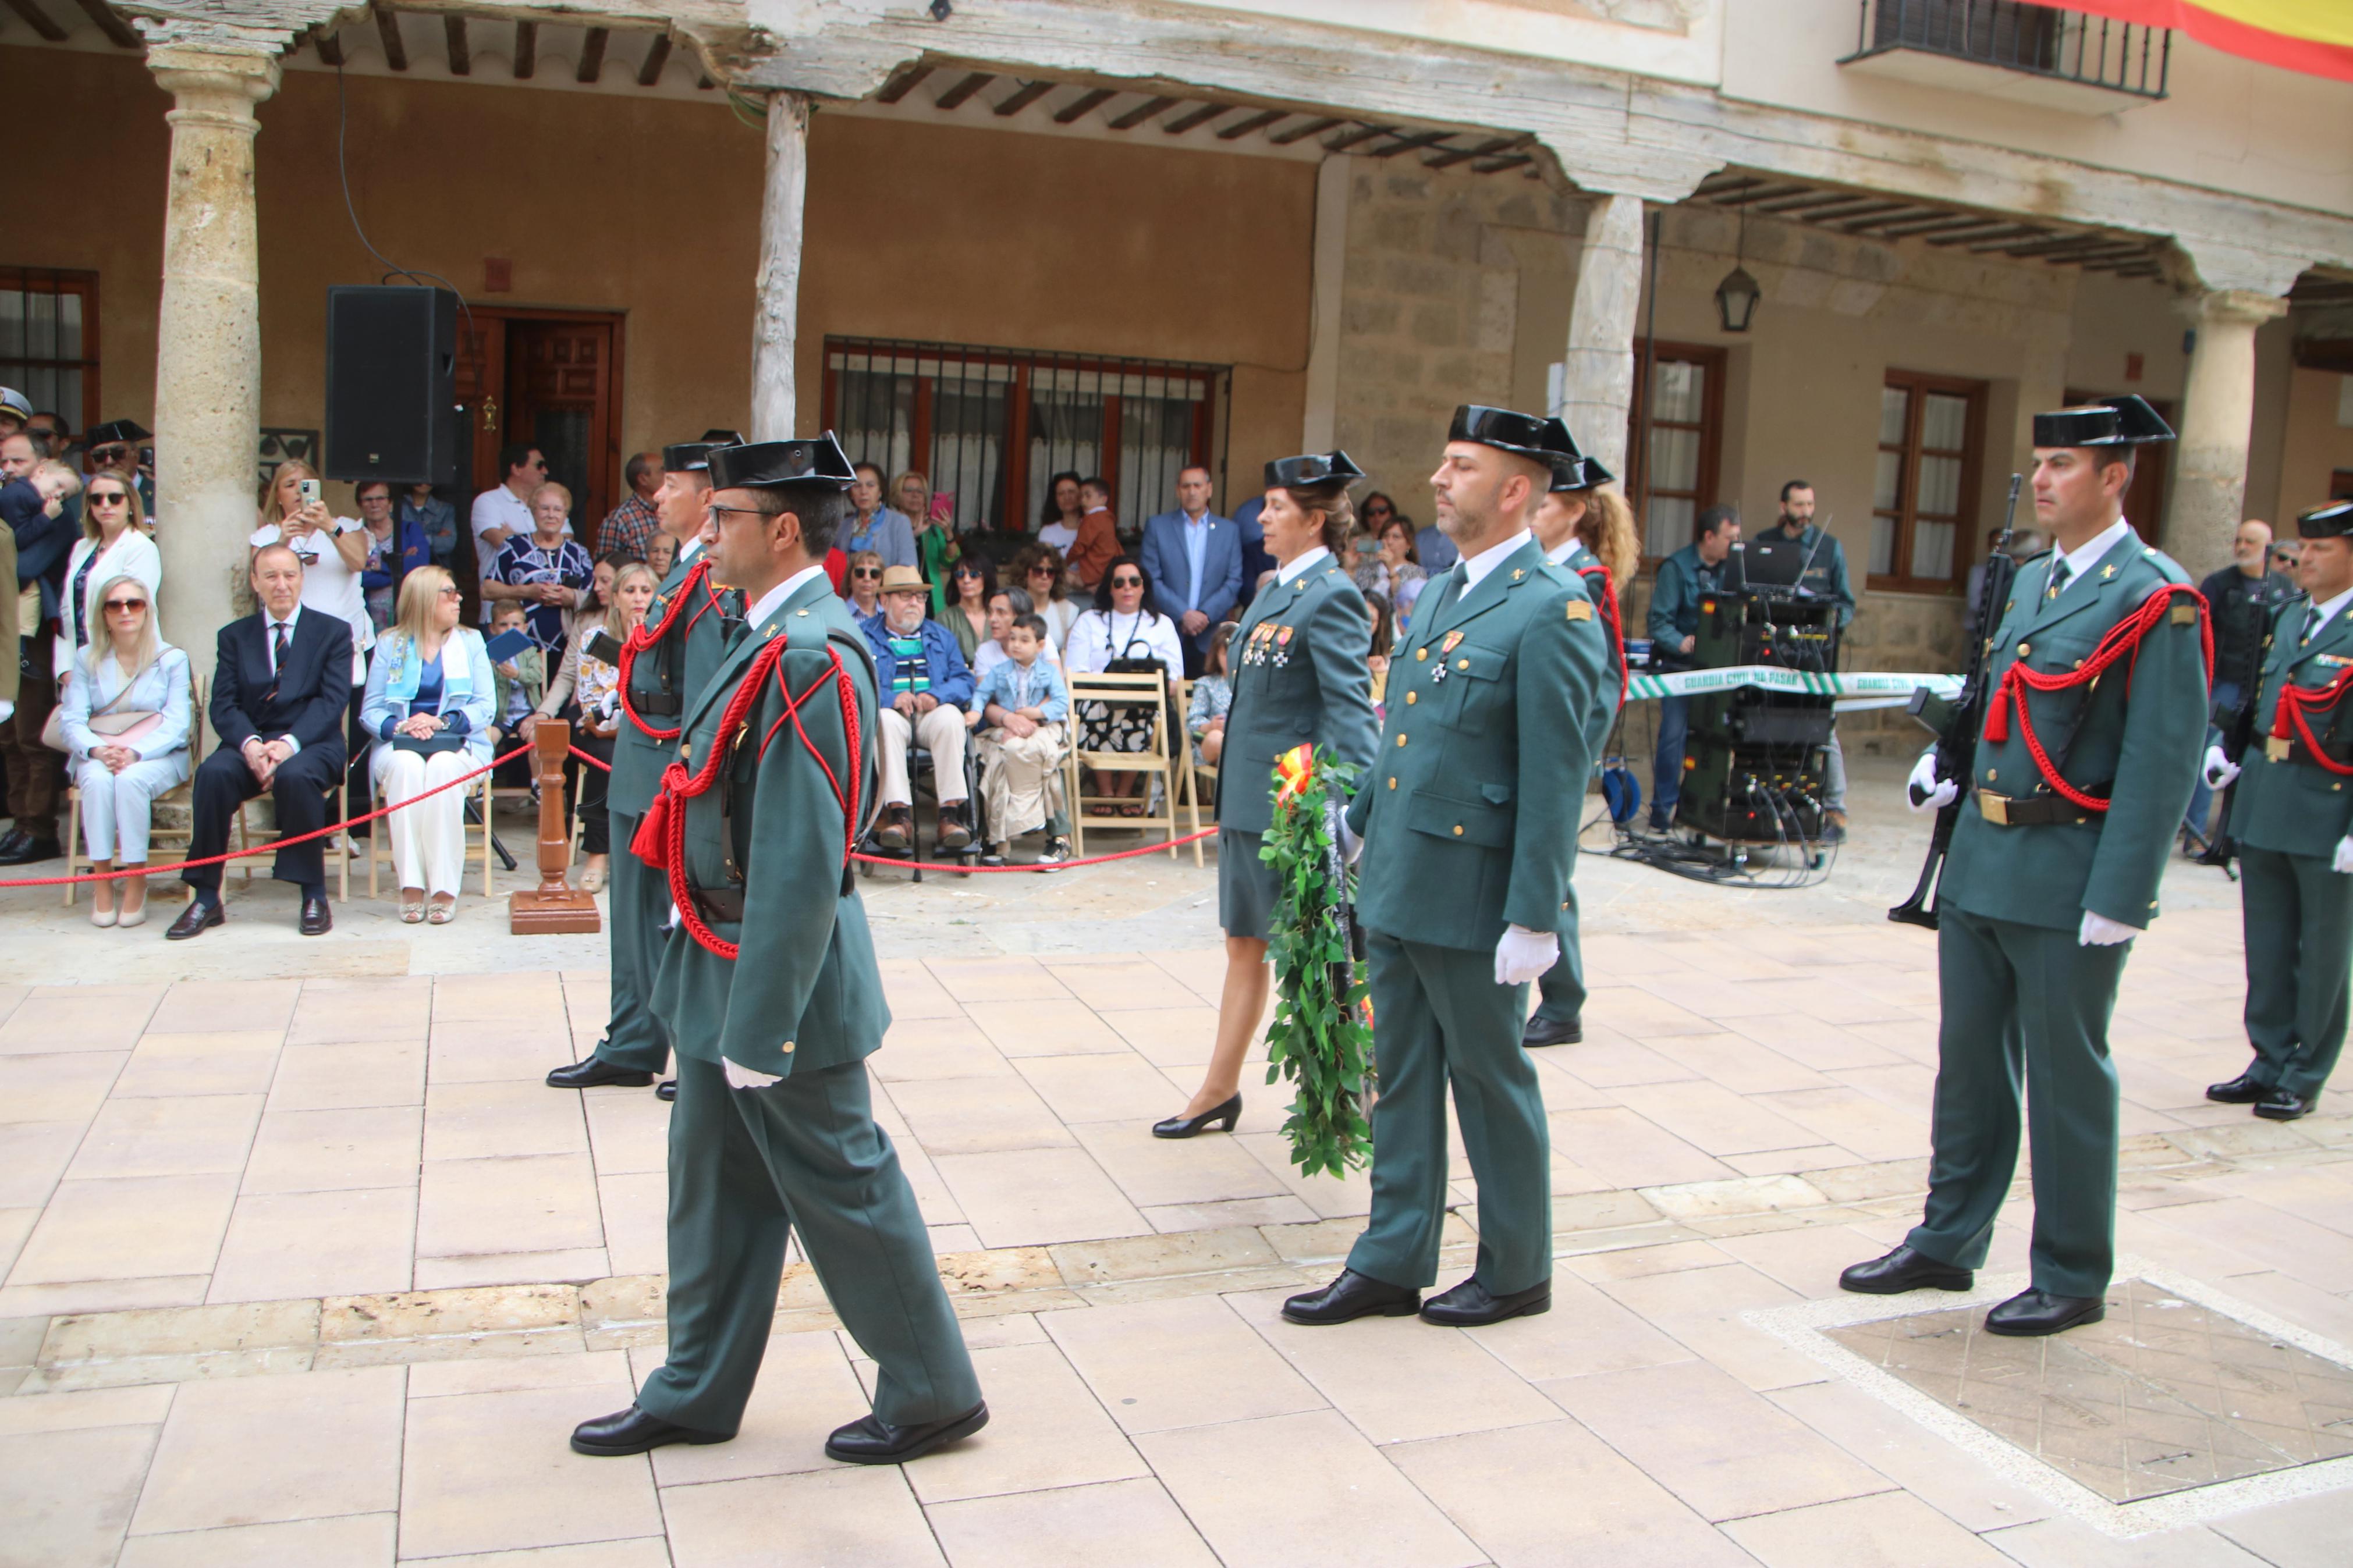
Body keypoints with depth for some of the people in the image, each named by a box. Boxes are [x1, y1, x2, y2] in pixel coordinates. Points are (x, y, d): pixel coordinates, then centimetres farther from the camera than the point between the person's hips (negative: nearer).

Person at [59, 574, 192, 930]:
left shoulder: (172, 659, 4)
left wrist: (136, 753, -23)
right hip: (97, 753, 2)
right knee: (98, 780, -32)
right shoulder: (87, 659, 10)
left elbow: (176, 724, -5)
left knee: (131, 779, -34)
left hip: (157, 755, -2)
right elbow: (73, 720, 1)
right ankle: (102, 882, -26)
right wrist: (98, 750, -21)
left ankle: (137, 882, -26)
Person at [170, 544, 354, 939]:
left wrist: (289, 744, -21)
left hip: (311, 745, -2)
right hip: (250, 743, 3)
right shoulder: (234, 636, 16)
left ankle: (314, 897, -24)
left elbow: (333, 701, -4)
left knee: (296, 775, -36)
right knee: (212, 773, -29)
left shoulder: (334, 632, 9)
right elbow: (224, 706, 5)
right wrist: (250, 744, -18)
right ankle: (206, 899, -21)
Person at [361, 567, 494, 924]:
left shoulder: (470, 641, 14)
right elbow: (370, 711, 4)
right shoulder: (389, 645, 12)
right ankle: (411, 886, -35)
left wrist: (441, 722, -15)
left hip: (457, 745, 0)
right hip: (399, 745, 0)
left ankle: (445, 887, -37)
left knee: (443, 766, -35)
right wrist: (399, 726, -18)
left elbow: (486, 706, 2)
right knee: (407, 765, -35)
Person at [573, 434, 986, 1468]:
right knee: (715, 1182, 19)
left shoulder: (807, 658, -23)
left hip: (781, 977, -10)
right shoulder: (772, 637, 9)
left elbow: (801, 862, -26)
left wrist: (759, 1027, -23)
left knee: (844, 1189, 4)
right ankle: (695, 1394, 35)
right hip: (724, 967, 10)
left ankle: (933, 1395, 21)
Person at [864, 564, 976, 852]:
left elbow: (964, 680, 11)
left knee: (951, 716, -33)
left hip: (933, 715, 2)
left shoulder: (941, 636, 24)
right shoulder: (865, 636, 14)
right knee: (885, 720, -37)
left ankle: (951, 810, -36)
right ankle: (899, 812, -42)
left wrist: (937, 695, -11)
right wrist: (891, 698, -20)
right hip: (892, 714, -2)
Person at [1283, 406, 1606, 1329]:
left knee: (1491, 1081, 8)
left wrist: (1534, 919, -19)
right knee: (1402, 1077, 15)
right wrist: (1358, 819, 21)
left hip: (1472, 897, -8)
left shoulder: (1552, 611, -15)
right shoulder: (1440, 593, 13)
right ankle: (1393, 1264, 27)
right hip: (1395, 885, 8)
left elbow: (1554, 777, -18)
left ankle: (1517, 1270, 26)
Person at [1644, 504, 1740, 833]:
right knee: (1674, 735, -8)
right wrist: (1682, 644, -28)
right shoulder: (1676, 568, -7)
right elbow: (1659, 623, -12)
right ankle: (1663, 811, -1)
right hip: (1680, 667, -5)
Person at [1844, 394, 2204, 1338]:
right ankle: (1948, 1242, 29)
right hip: (1979, 861, 8)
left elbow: (2162, 759, -16)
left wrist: (2117, 900, -19)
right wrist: (1950, 772, 8)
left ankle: (2073, 1277, 20)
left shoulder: (2155, 598, -12)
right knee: (1970, 1062, 15)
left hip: (2067, 880, -7)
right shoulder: (2031, 580, 13)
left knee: (2067, 1078, 5)